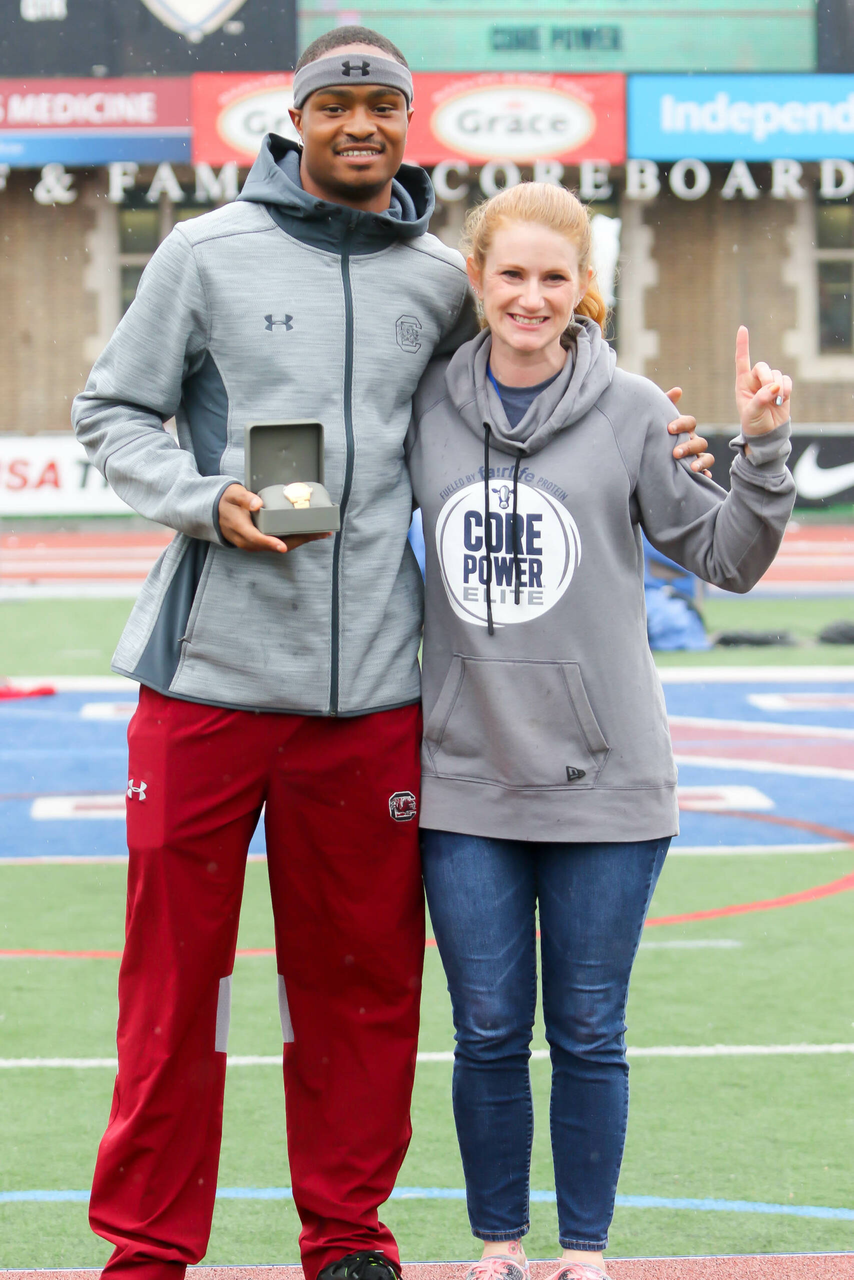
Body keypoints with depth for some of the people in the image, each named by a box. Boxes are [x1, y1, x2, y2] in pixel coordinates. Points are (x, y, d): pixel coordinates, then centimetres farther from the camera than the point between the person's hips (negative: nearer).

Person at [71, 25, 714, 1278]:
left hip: (372, 682, 2)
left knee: (361, 977, 7)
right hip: (210, 669, -2)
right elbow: (114, 411, 6)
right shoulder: (207, 253, 2)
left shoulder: (442, 281, 10)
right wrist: (206, 501, -11)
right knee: (174, 968, 2)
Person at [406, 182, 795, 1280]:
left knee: (588, 1034, 6)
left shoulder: (633, 411, -3)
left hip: (602, 779, -1)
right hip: (465, 778, 2)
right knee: (488, 1033, 6)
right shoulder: (428, 405, 3)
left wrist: (761, 449, -11)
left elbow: (727, 557, 2)